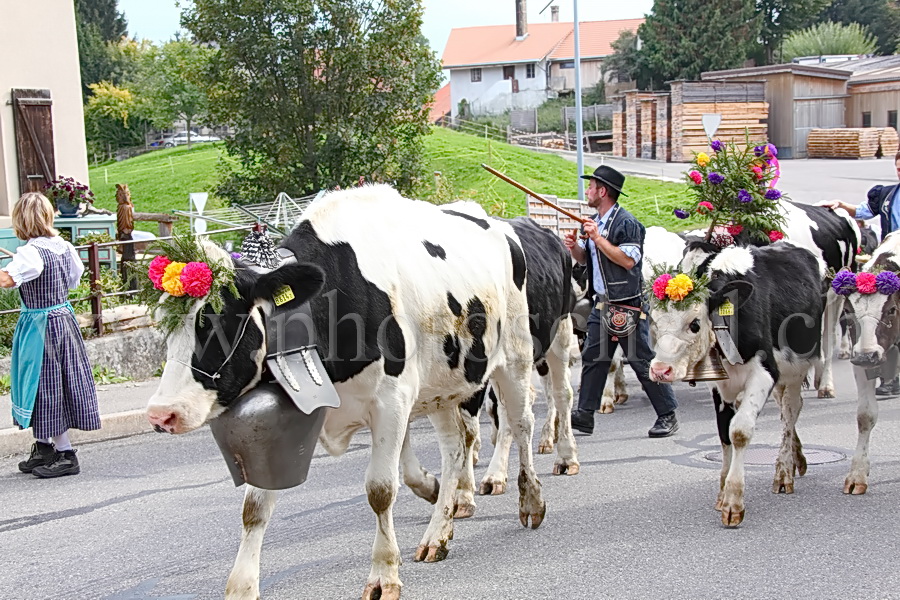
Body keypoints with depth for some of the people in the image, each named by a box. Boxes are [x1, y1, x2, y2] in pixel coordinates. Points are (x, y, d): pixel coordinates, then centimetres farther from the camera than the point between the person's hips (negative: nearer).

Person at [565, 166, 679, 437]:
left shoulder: (626, 223, -13)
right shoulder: (594, 222, 14)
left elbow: (628, 260, -22)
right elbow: (584, 259, 22)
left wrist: (598, 238, -21)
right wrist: (574, 247, 0)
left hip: (628, 304, -8)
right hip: (602, 303, 8)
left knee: (641, 360, -4)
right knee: (593, 358, 7)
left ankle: (667, 416, 5)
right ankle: (584, 415, 13)